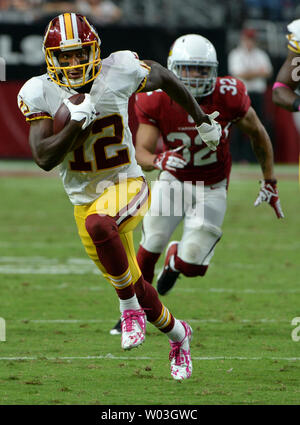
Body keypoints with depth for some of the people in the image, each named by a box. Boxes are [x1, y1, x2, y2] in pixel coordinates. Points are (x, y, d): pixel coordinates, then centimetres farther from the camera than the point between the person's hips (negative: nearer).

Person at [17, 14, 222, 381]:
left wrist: (201, 119, 18)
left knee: (98, 223, -38)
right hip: (84, 198, 3)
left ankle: (129, 307, -19)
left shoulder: (119, 72, -13)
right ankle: (177, 334, 43)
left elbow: (163, 77, 9)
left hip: (127, 185, -3)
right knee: (137, 288, 13)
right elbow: (44, 158, -19)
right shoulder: (41, 94, -12)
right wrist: (77, 122, -31)